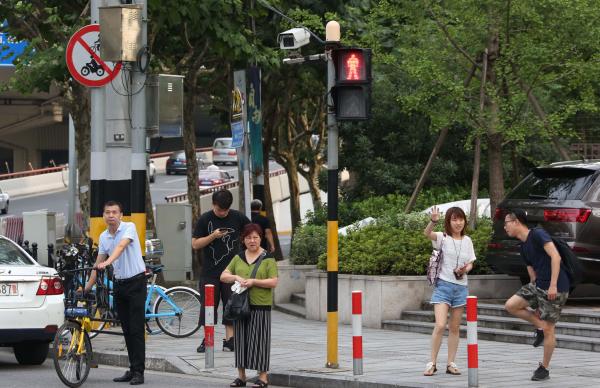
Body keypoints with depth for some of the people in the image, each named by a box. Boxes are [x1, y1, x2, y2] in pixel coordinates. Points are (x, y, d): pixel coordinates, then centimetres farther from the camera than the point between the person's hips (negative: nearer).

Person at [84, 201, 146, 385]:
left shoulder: (129, 227, -10)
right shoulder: (103, 237, 9)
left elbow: (121, 246, -28)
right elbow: (98, 263, 14)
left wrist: (108, 262, -45)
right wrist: (87, 287, 9)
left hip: (136, 282, -6)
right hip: (119, 285, 6)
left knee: (136, 329, -9)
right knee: (127, 330, 8)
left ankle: (138, 372, -10)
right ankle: (133, 369, 13)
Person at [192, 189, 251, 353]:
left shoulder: (237, 217, 0)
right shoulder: (205, 219, -3)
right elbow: (195, 244, -3)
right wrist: (213, 236, -17)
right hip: (210, 271, -1)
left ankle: (229, 339, 5)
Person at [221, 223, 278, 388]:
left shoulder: (268, 258, 1)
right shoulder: (238, 258, 14)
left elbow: (274, 282, -6)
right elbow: (223, 276, 11)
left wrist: (254, 282, -17)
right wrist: (236, 277, -9)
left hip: (260, 306, -4)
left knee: (259, 340, -4)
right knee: (241, 339, 6)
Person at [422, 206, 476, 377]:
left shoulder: (467, 241, 8)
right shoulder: (443, 238, -5)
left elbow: (470, 263, 13)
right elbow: (427, 233, -24)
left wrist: (465, 269, -9)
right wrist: (433, 221, -44)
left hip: (461, 287, 4)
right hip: (444, 285, -4)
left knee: (454, 328, 9)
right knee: (440, 326, -15)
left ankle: (451, 364, 16)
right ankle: (432, 363, -5)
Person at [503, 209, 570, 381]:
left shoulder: (537, 234, -12)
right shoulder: (523, 247, 14)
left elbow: (555, 256, -21)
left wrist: (553, 285, -25)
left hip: (555, 289, -8)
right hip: (537, 285, 8)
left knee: (548, 330, -3)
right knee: (511, 305, -4)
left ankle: (544, 368, 10)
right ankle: (539, 325, 12)